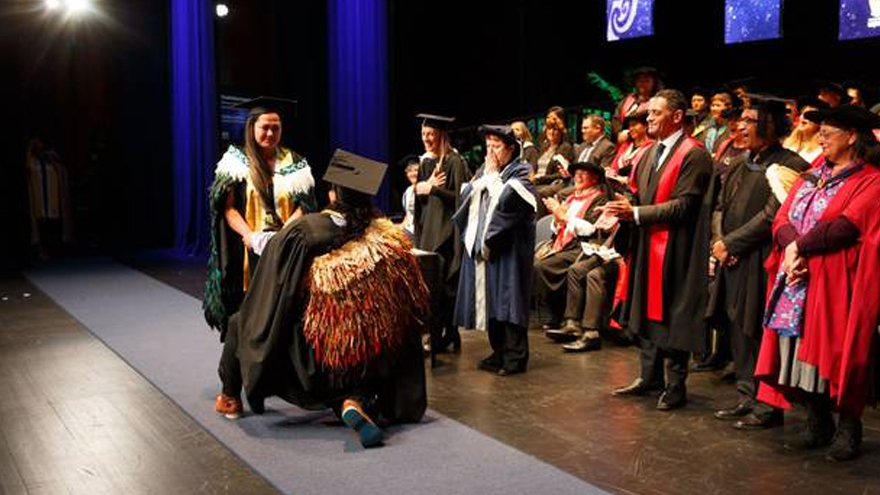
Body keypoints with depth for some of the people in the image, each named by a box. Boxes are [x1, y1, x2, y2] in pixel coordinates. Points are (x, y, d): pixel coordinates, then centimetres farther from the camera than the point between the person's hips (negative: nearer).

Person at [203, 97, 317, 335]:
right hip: (248, 250, -1)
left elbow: (303, 205, 3)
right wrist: (250, 236, -18)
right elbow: (228, 208, -3)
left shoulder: (294, 163, 9)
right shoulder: (237, 161, 4)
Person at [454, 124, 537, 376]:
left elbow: (505, 200, -19)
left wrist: (492, 175, -9)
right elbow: (466, 196, 6)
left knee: (506, 298, -7)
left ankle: (515, 357, -3)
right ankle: (500, 353, 18)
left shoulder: (521, 171, -4)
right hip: (482, 244, 7)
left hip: (508, 246, -7)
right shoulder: (485, 171, 16)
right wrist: (485, 175, -2)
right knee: (490, 299, 9)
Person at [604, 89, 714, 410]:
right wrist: (625, 207, -2)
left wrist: (636, 213, -21)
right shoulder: (651, 152, 15)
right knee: (646, 312, 15)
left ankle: (675, 387, 12)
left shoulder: (693, 155, -11)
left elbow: (684, 205, -19)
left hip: (674, 250, -8)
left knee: (671, 318, 0)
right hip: (646, 245, 8)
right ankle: (650, 377, 28)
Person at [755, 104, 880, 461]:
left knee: (834, 356, -3)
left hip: (835, 284, -6)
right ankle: (818, 425, 18)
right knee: (802, 354, 7)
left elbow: (845, 226, -17)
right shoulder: (810, 178, 17)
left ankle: (848, 428, 11)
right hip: (796, 281, 6)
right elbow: (782, 220, 7)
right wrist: (792, 246, -13)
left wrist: (800, 247, -12)